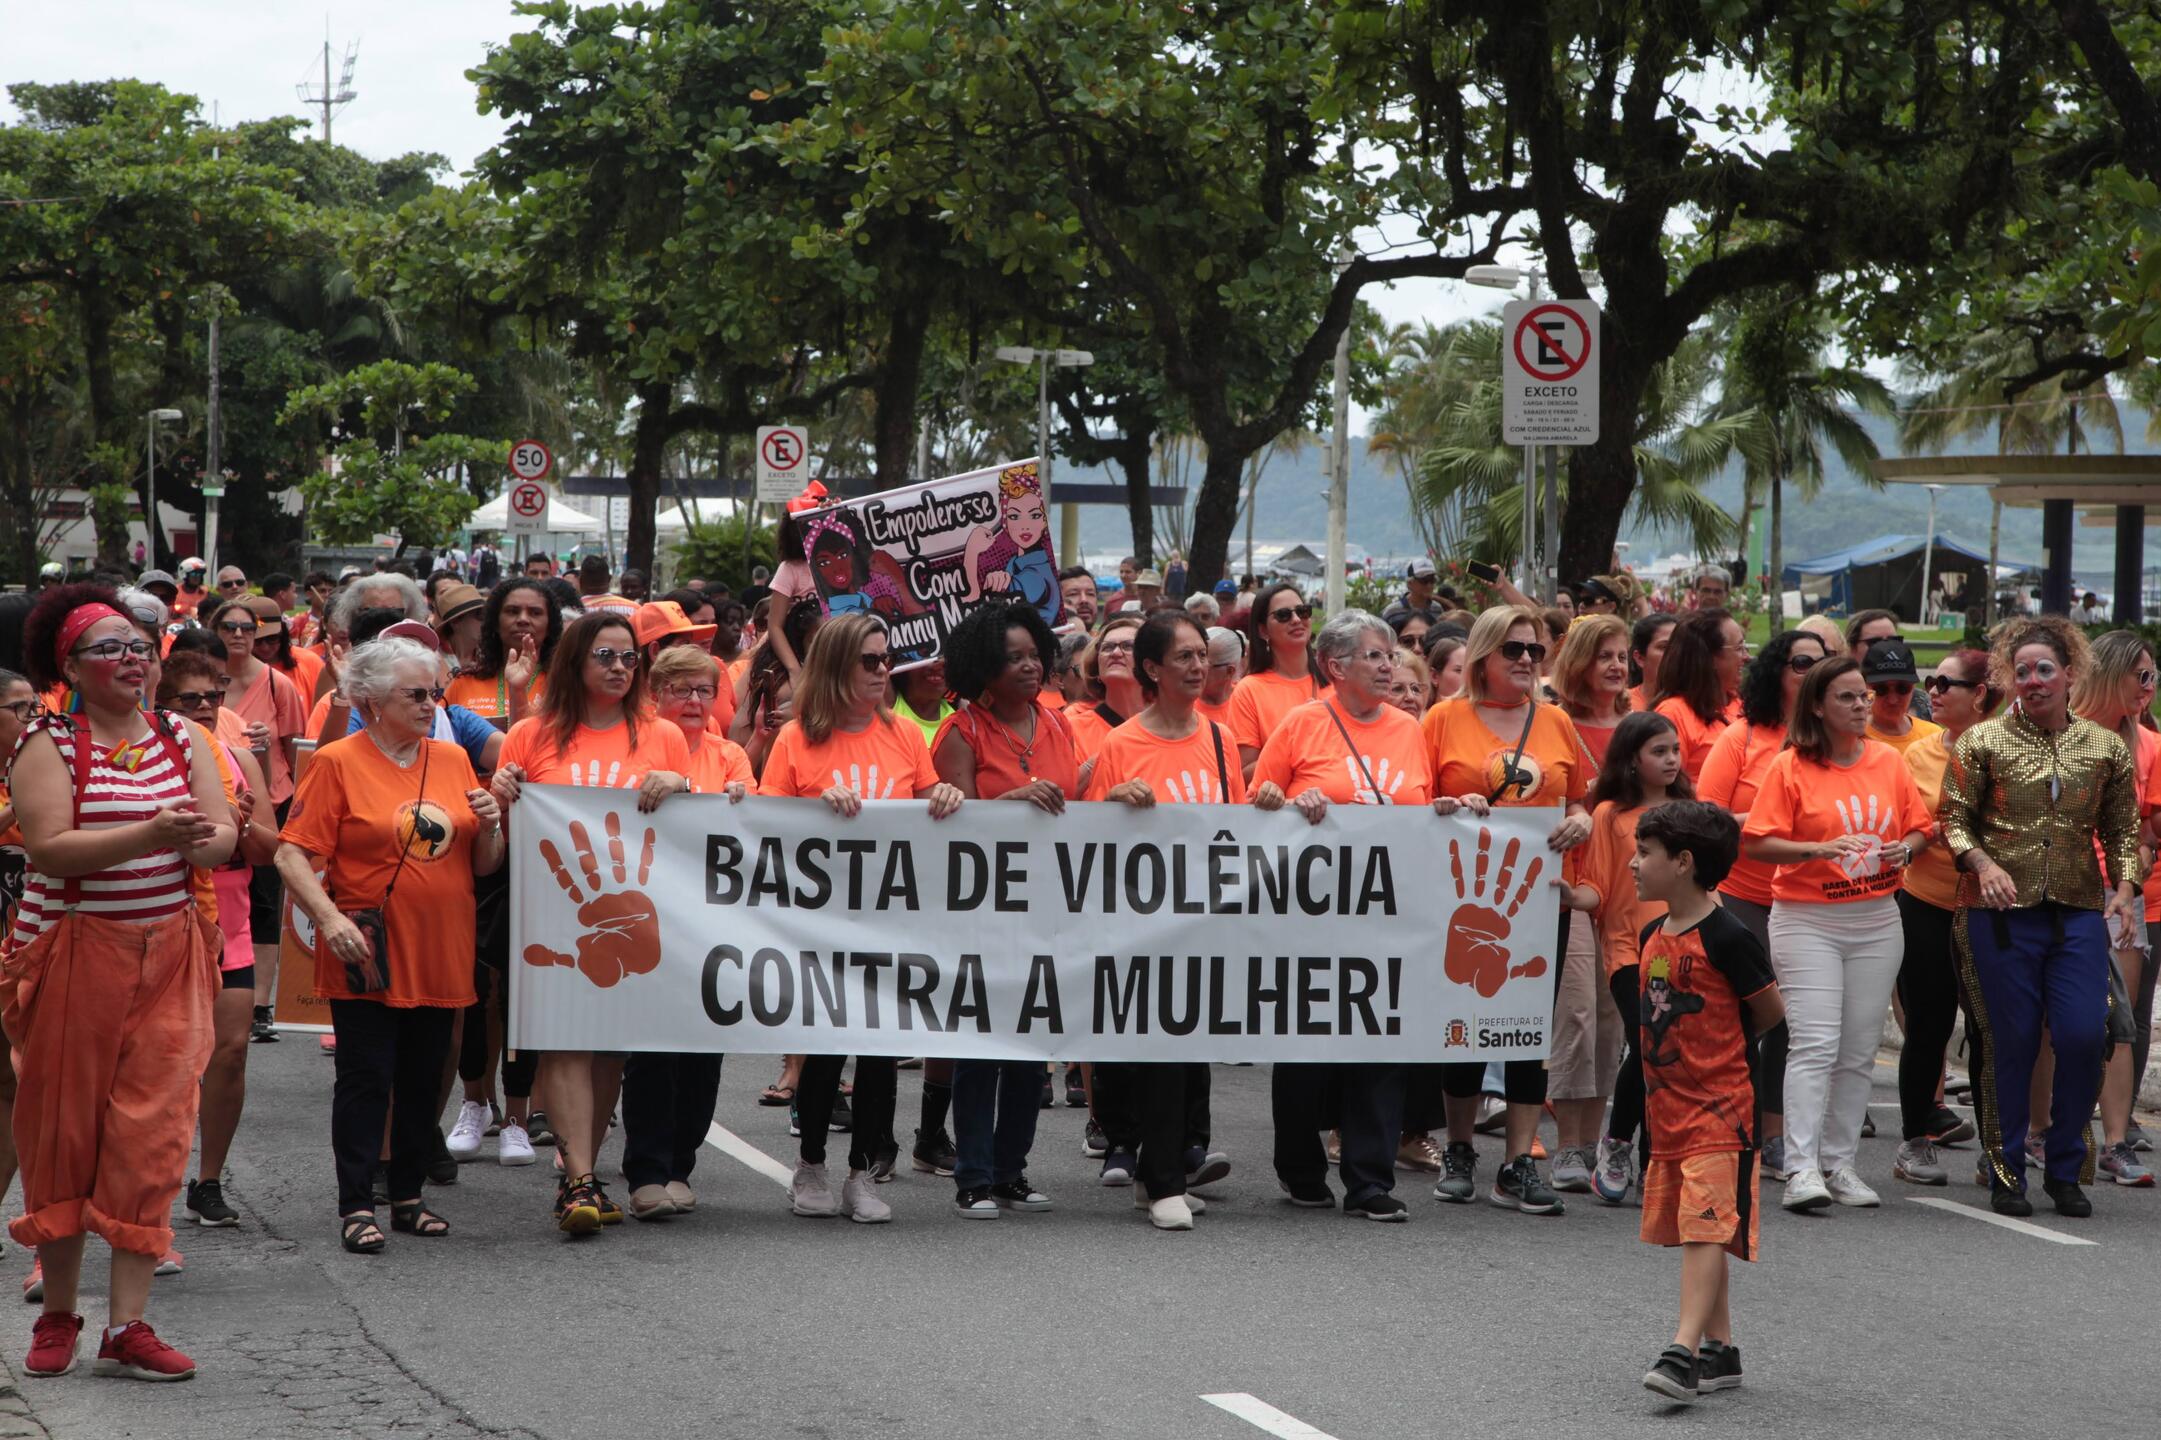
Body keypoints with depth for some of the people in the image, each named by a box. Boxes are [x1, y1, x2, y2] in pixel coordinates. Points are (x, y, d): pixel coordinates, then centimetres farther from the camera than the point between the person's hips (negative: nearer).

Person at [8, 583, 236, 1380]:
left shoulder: (179, 739, 10)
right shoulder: (47, 744, -4)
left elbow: (226, 835, 2)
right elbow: (49, 845, -17)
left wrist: (201, 841, -21)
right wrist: (150, 835, -26)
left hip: (168, 956, 3)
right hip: (72, 954, -3)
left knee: (151, 1132, -4)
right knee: (64, 1128, 4)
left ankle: (127, 1327, -3)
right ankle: (57, 1314, 18)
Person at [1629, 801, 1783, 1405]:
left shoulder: (1726, 938, -14)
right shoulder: (1652, 936, 9)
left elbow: (1771, 1011, -3)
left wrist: (1715, 1049, 7)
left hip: (1719, 1111, -9)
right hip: (1669, 1109, 9)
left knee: (1705, 1230, -14)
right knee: (1694, 1234, 13)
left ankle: (1684, 1351, -22)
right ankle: (1720, 1350, 21)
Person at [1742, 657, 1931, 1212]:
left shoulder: (1888, 761, 8)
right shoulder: (1790, 767, -5)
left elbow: (1920, 826, 16)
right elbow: (1756, 843, -10)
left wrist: (1906, 848, -6)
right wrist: (1820, 850, -21)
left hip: (1877, 921, 5)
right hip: (1807, 920, -5)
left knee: (1859, 1050, 5)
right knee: (1814, 1043, -13)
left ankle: (1839, 1162, 12)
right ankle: (1802, 1170, -15)